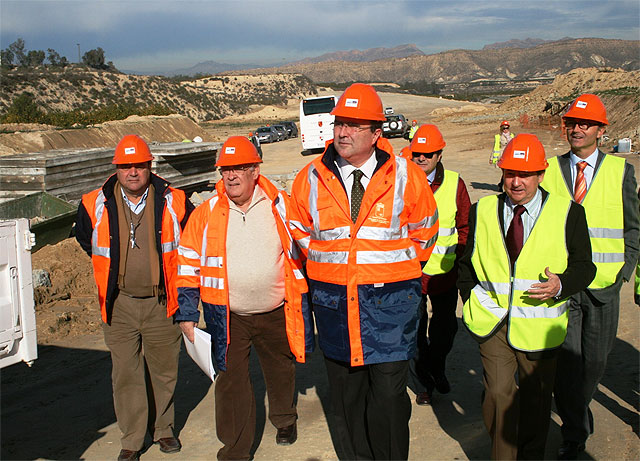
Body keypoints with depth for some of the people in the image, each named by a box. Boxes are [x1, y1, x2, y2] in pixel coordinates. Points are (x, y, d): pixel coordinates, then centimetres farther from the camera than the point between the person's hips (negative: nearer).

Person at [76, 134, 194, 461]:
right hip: (119, 304, 0)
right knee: (125, 374, 4)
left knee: (164, 370, 12)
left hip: (161, 302, 0)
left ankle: (162, 428, 32)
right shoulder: (96, 205, -5)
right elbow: (83, 237, 18)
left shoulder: (173, 202, -7)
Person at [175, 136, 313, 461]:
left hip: (276, 313, 1)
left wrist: (302, 304, 5)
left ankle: (284, 419, 47)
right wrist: (187, 314, -1)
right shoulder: (206, 213, -3)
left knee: (281, 370, 20)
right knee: (231, 380, 2)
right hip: (228, 317, -1)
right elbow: (189, 266, 2)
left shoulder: (281, 206, -4)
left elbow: (300, 256, 5)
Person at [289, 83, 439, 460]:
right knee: (345, 392, 13)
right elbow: (301, 233, 16)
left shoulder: (406, 177, -5)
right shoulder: (311, 179, 0)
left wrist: (396, 272, 9)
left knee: (389, 393, 0)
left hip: (390, 301, -2)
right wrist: (330, 264, 12)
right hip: (333, 301, 3)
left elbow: (423, 233, 9)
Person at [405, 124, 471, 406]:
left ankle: (436, 369, 45)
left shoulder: (454, 184, -1)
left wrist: (458, 258, 0)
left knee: (446, 328, 17)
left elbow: (465, 226, 7)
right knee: (415, 332, 8)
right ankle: (423, 384, 29)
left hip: (445, 273, 2)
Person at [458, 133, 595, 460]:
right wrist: (471, 300, 3)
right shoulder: (482, 211, 3)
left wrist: (561, 285, -20)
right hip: (492, 321, 1)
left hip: (538, 326, 0)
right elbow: (467, 262, 14)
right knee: (498, 392, -10)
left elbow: (584, 267, 0)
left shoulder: (568, 214, -4)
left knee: (536, 398, 14)